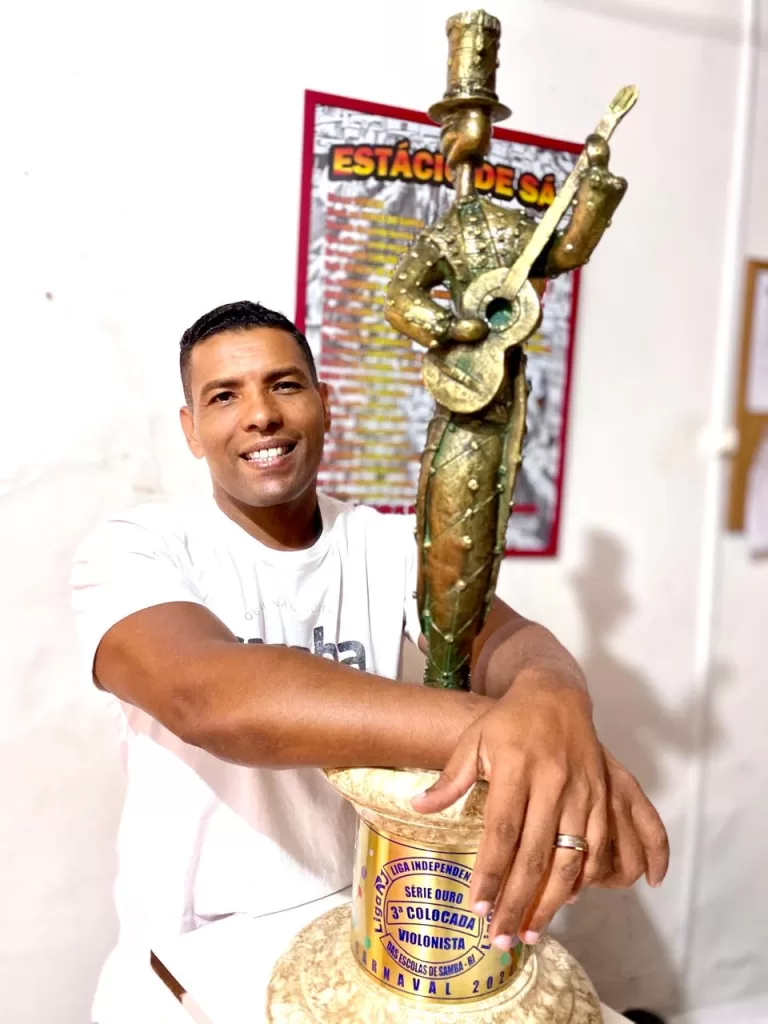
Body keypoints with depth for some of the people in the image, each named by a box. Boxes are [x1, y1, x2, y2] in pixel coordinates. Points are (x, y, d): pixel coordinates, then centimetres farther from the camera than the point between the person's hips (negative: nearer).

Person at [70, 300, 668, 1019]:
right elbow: (208, 696, -30)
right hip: (194, 951, -2)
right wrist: (494, 724, -42)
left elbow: (504, 637, -17)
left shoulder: (392, 546, -1)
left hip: (365, 926, 3)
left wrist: (548, 700, -41)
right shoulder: (131, 551, -12)